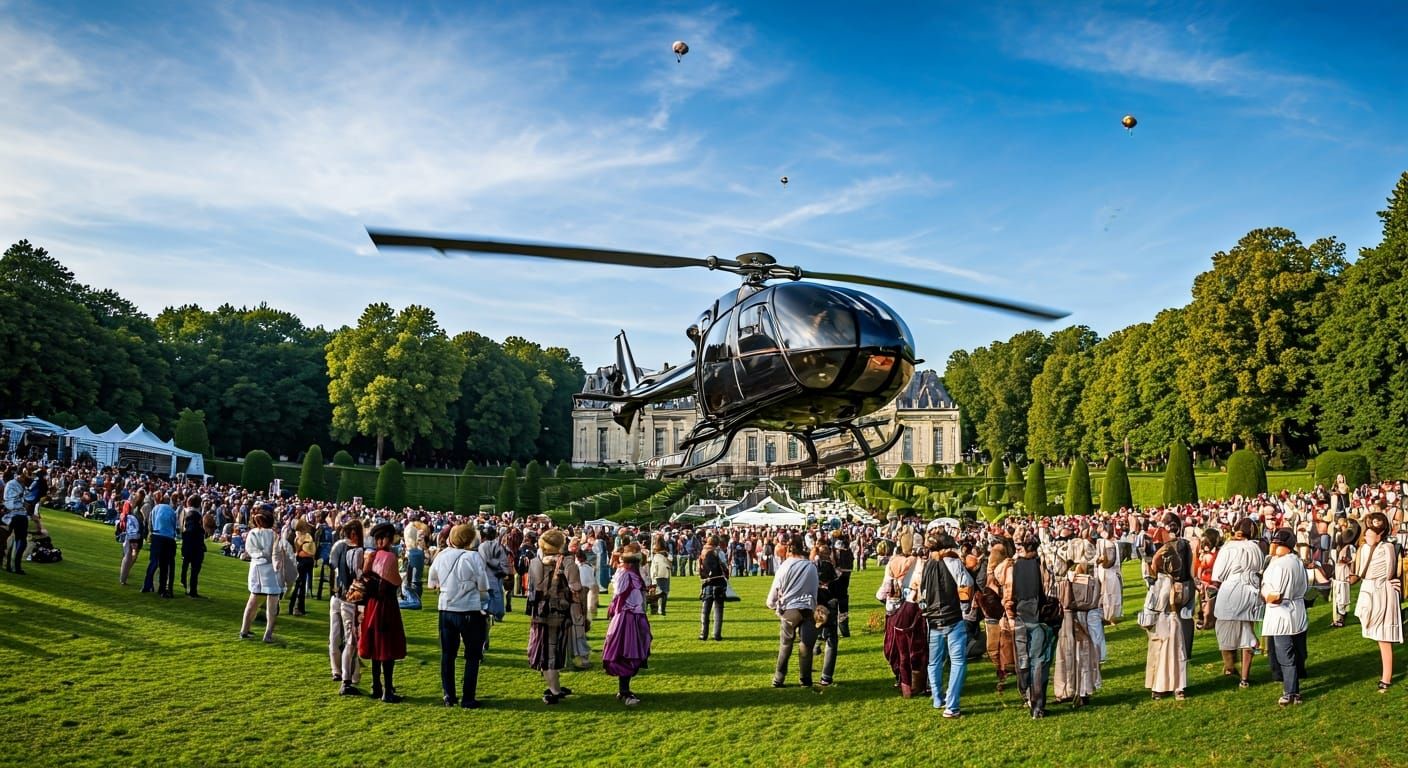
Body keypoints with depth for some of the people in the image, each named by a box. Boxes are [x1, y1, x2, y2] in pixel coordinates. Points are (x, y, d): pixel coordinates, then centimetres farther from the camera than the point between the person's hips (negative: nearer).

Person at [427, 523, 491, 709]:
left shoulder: (441, 556, 1)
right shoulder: (473, 557, -14)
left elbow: (432, 583, 13)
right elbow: (483, 586, -12)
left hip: (446, 610, 4)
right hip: (470, 612, -4)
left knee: (447, 655, 15)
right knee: (472, 656, 7)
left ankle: (449, 697, 19)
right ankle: (468, 699, 7)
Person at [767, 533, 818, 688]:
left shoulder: (785, 566, -3)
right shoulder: (811, 567, 1)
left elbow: (775, 590, 2)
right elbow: (815, 591, 8)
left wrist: (773, 604, 21)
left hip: (788, 610, 0)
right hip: (807, 610, 0)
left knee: (785, 646, 12)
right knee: (806, 645, 4)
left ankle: (778, 680, 14)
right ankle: (805, 680, 7)